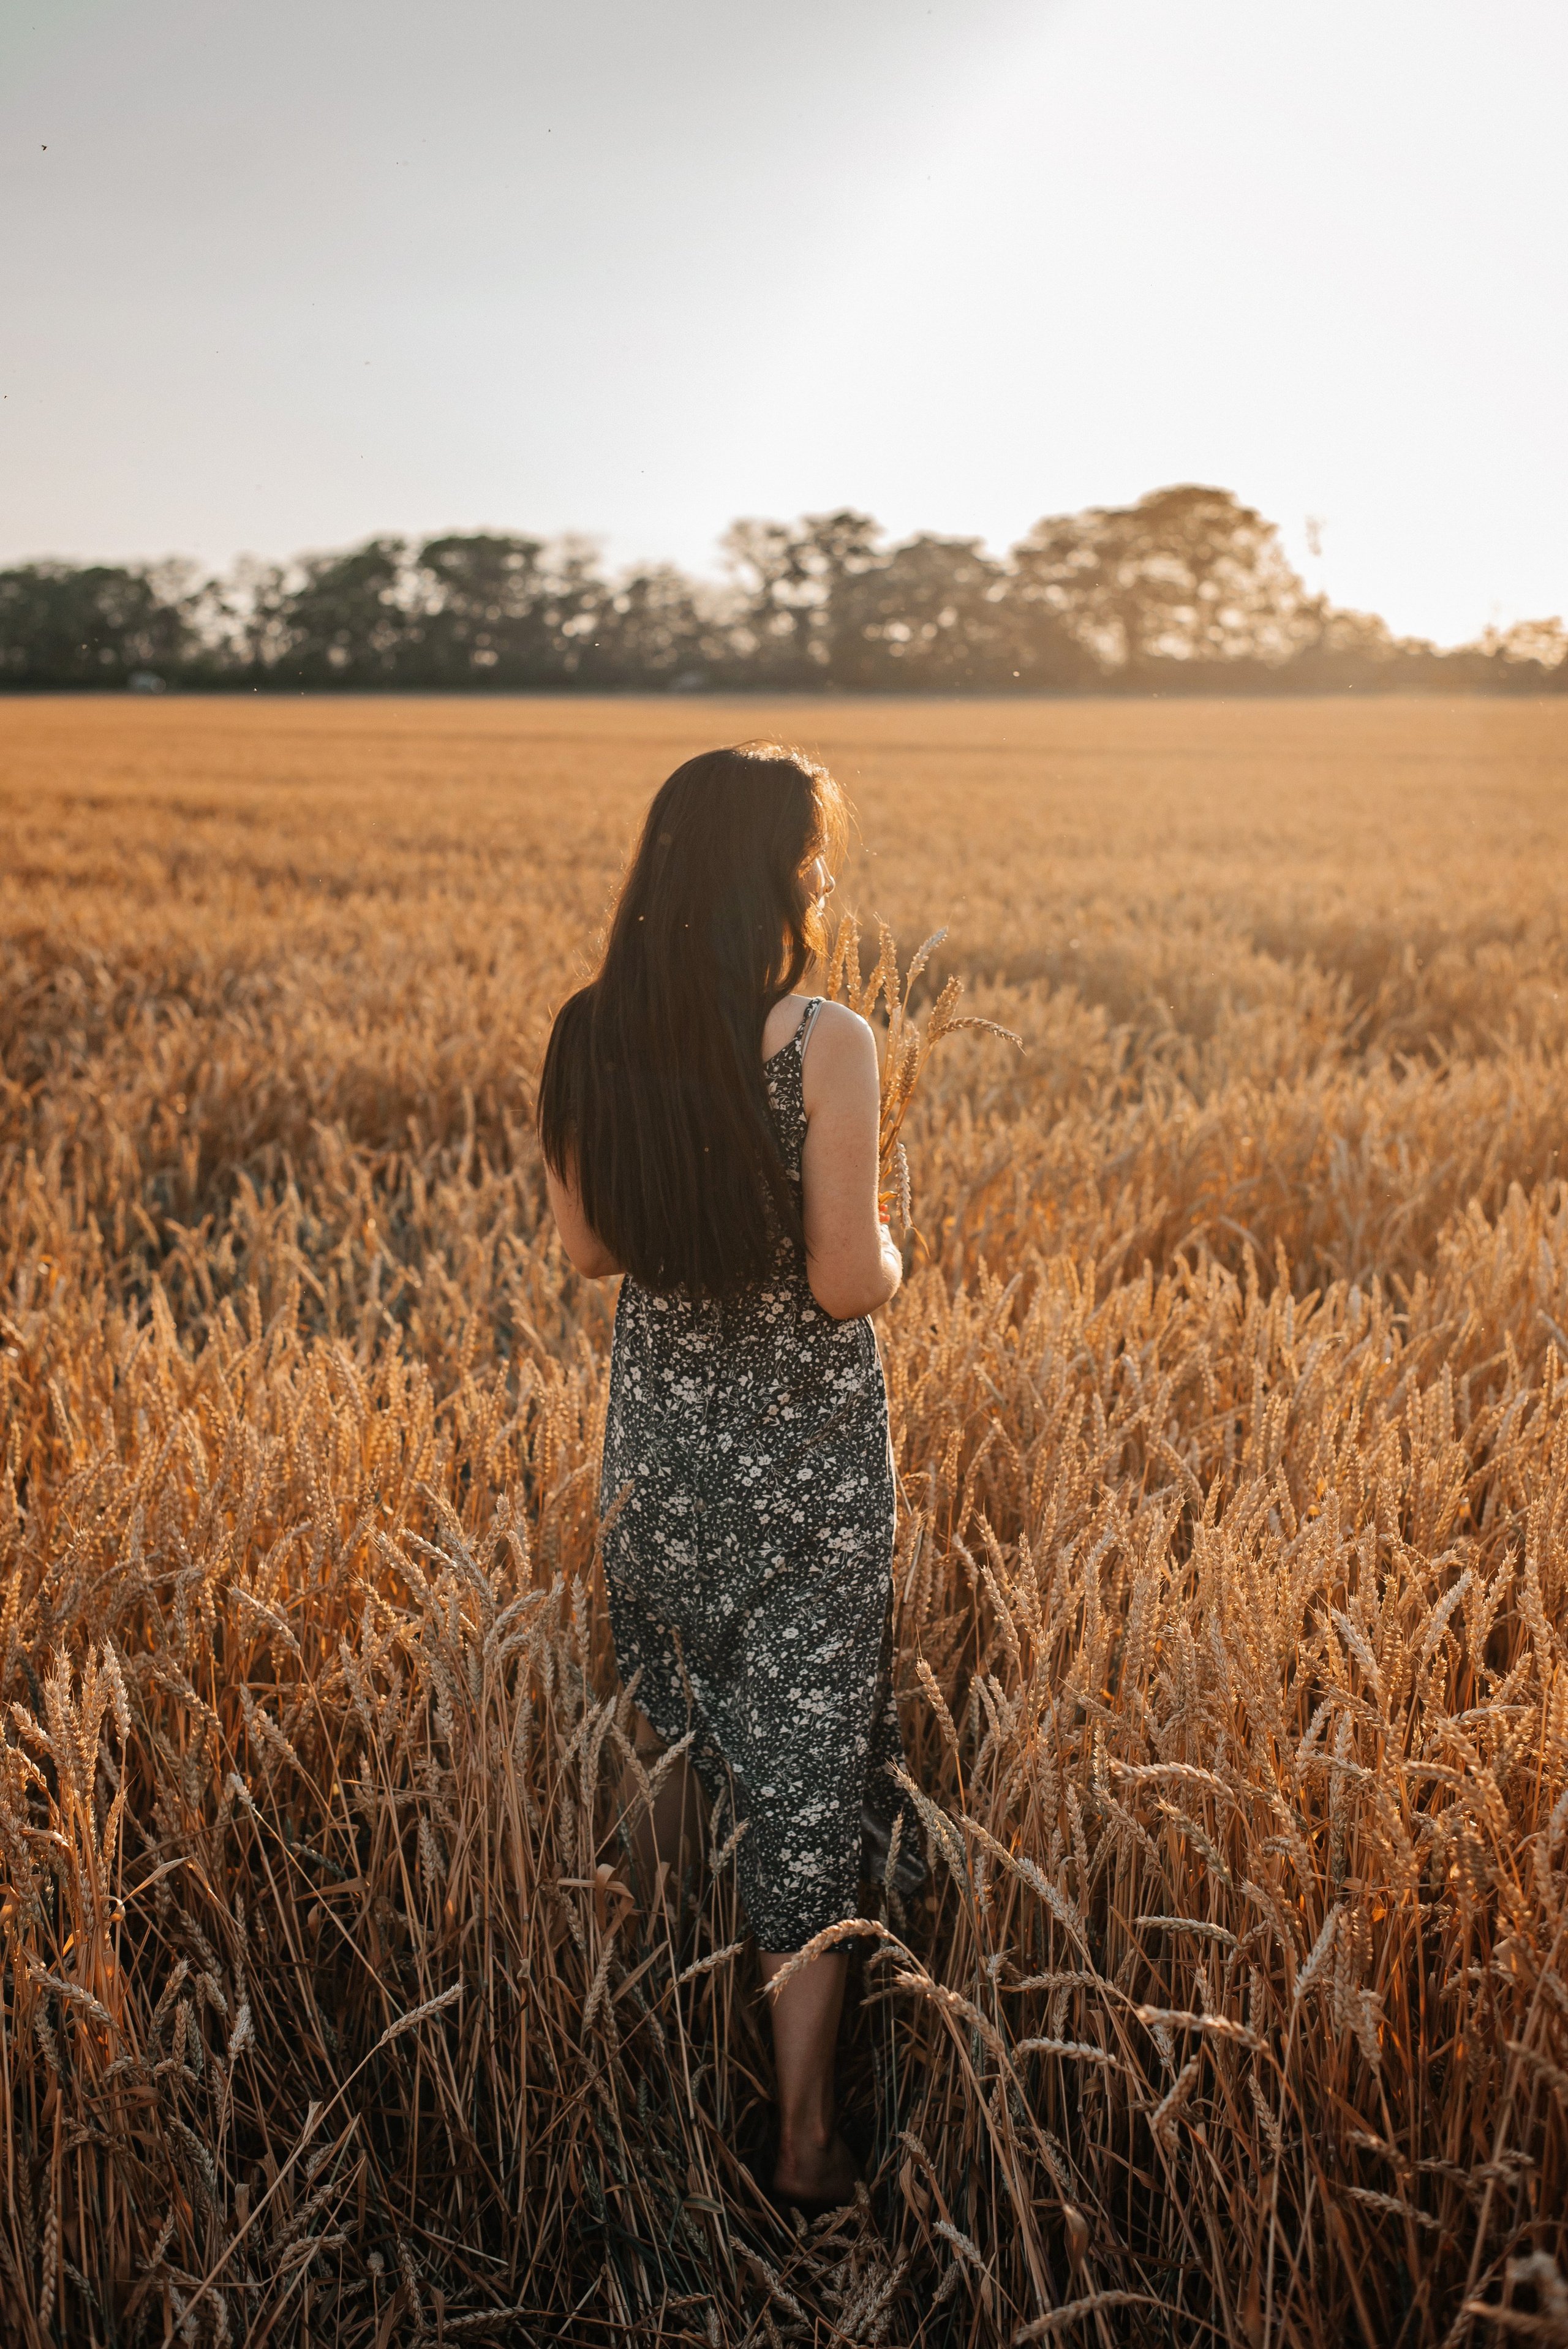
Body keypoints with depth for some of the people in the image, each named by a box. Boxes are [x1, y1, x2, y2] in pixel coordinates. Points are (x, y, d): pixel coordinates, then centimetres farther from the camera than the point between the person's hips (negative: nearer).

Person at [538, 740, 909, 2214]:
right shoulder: (826, 1045, -19)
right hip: (809, 1447, -4)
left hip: (660, 1436, 5)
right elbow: (850, 1286, -18)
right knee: (807, 1762, 9)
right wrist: (881, 1242, 3)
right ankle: (805, 2142, 20)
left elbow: (589, 1249, 4)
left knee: (671, 1720, 27)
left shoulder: (590, 1038, -5)